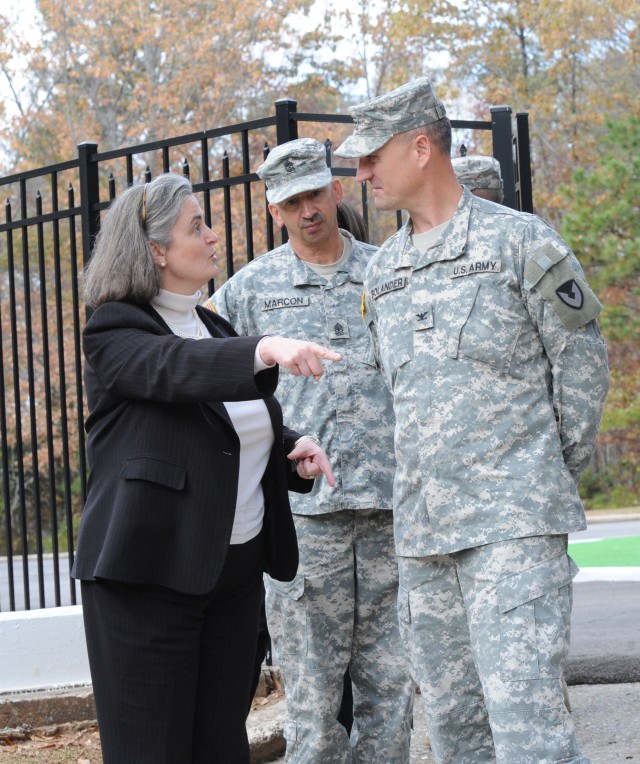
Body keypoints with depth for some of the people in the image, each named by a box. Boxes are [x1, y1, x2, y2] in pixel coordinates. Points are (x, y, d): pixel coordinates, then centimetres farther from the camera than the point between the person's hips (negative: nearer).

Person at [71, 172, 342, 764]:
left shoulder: (215, 330, 16)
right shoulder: (115, 332, -7)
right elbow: (177, 368, -28)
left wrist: (294, 448, 3)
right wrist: (266, 350, -45)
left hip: (236, 571, 7)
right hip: (149, 576, -7)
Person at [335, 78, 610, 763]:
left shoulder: (519, 240, -3)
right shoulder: (381, 271, 16)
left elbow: (580, 358, 2)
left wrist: (557, 469, 5)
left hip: (514, 521, -7)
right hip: (422, 527, 7)